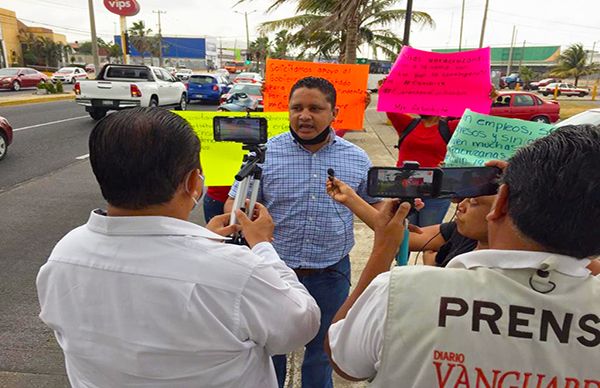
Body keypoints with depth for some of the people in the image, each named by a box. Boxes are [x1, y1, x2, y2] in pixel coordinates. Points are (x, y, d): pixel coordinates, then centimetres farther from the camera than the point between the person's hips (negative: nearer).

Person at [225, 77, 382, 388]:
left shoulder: (357, 159, 0)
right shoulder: (265, 152, -6)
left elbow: (374, 204, 11)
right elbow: (234, 203, -2)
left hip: (331, 275, 2)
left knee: (322, 353, 23)